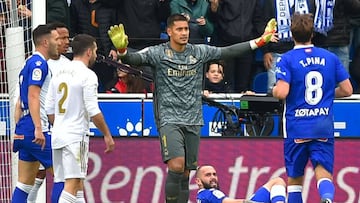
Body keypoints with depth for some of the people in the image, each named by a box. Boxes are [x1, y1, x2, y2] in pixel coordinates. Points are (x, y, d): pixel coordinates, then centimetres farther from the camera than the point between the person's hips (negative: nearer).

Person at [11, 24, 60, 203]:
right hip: (35, 132, -10)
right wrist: (38, 128, -25)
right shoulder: (38, 63, -9)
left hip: (24, 132, 10)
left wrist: (18, 132, 24)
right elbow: (33, 97, -19)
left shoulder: (30, 63, 21)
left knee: (25, 183, 7)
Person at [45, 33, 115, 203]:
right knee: (72, 184, -11)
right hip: (76, 136, -8)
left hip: (58, 135, 8)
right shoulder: (87, 75, -10)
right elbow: (93, 111, -14)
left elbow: (49, 110, 15)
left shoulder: (59, 74, 13)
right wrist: (107, 135, -5)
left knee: (78, 183, 13)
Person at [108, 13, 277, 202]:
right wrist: (121, 49, -41)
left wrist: (259, 41, 5)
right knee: (176, 165, -23)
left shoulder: (199, 52, 8)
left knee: (185, 174, 6)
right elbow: (135, 59, -18)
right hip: (169, 120, -4)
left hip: (193, 122, 4)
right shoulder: (157, 53, -4)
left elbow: (228, 51, 10)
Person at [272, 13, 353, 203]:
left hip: (296, 127, -2)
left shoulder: (287, 59, -6)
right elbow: (347, 90, 7)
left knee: (294, 178, 12)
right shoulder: (330, 57, 5)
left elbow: (281, 92, -17)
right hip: (324, 127, 2)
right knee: (324, 173, -6)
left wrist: (274, 90, 6)